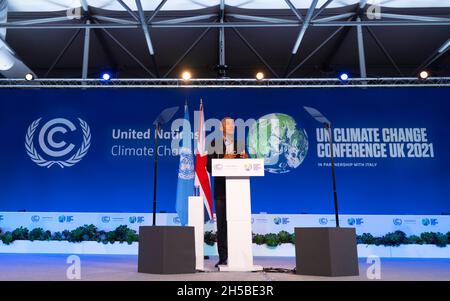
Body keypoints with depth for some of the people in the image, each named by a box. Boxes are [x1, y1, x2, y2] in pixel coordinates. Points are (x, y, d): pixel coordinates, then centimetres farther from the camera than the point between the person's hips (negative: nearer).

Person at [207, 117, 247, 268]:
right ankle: (222, 257, 7)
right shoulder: (215, 144, 4)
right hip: (221, 189, -2)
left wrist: (244, 159, -9)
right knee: (222, 223, 1)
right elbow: (209, 167, -3)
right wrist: (223, 159, -17)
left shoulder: (240, 144, 13)